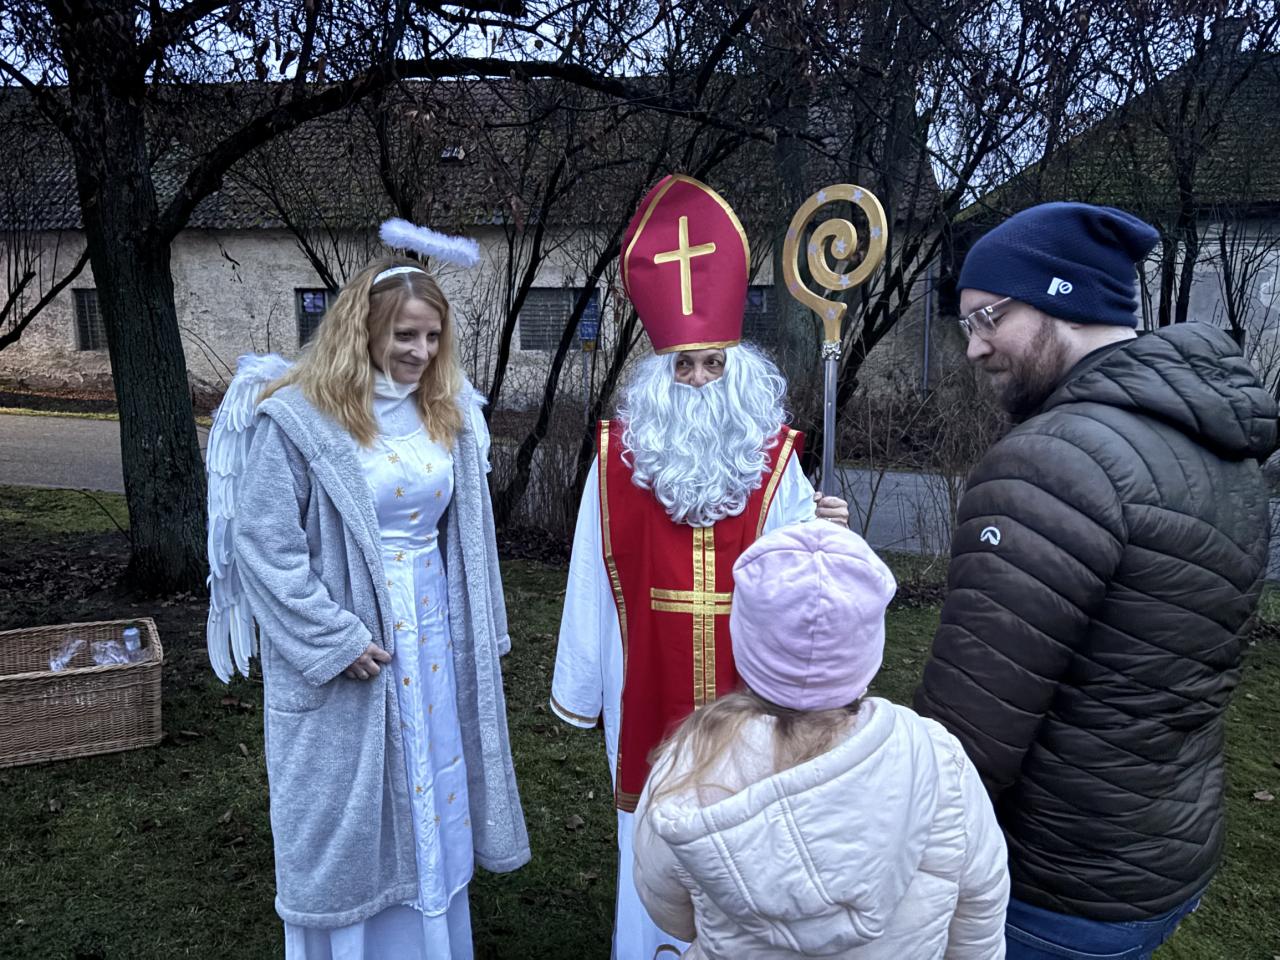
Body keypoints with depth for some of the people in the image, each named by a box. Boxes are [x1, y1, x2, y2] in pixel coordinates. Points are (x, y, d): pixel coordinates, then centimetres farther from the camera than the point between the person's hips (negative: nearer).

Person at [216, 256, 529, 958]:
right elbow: (264, 545, -14)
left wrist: (478, 633, 9)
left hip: (433, 641, 5)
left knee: (431, 803, 18)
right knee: (349, 821, 12)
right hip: (345, 659, -5)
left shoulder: (448, 413, 3)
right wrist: (335, 641, -16)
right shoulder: (300, 420, -14)